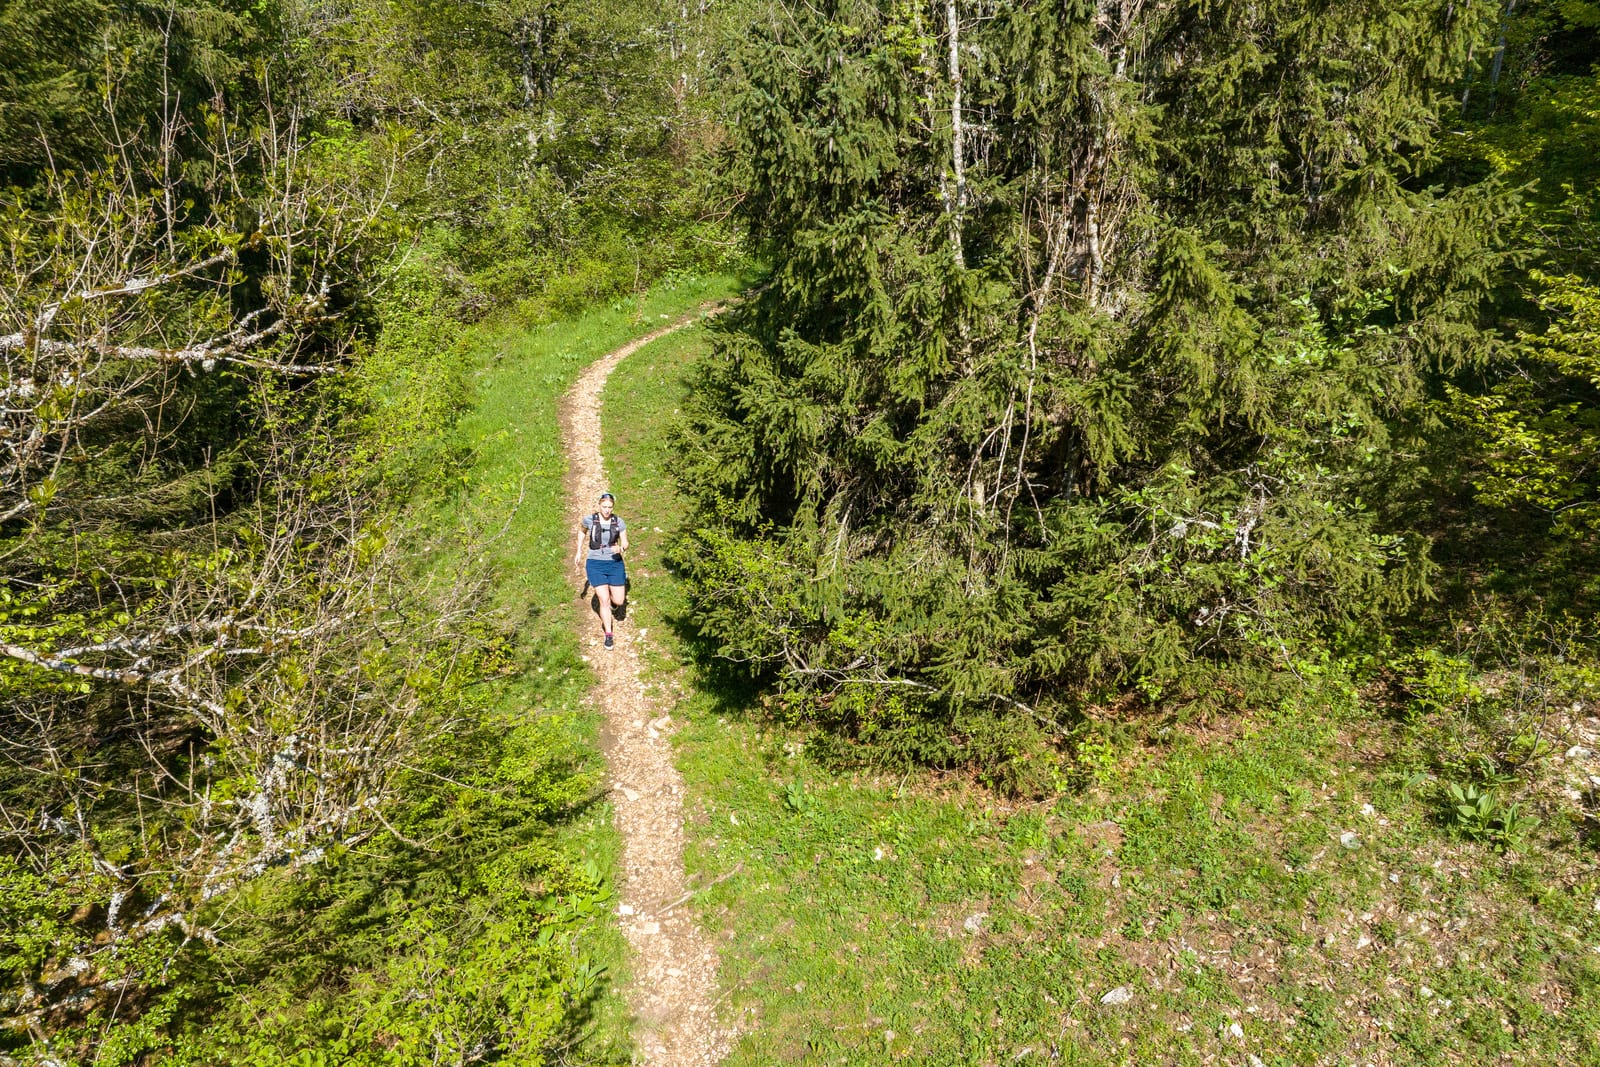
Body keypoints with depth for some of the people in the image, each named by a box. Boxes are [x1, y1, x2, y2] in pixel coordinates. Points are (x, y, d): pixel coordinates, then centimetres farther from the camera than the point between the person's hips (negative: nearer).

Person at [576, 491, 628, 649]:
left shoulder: (619, 522, -7)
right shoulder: (590, 519, -8)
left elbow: (625, 543, 0)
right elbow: (582, 531, 14)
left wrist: (621, 549, -24)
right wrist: (579, 552, 15)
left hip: (615, 564, 1)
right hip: (595, 565, -1)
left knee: (619, 602, 3)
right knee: (604, 601, -7)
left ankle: (611, 596, 43)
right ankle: (608, 635, 8)